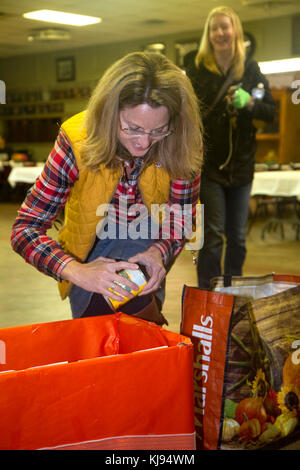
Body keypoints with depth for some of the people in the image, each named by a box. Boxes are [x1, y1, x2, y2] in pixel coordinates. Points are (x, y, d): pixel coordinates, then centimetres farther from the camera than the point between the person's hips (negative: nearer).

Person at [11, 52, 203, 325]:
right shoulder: (77, 141, -29)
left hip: (144, 243, 1)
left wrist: (159, 251, -33)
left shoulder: (180, 149, -25)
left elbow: (182, 216, -10)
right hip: (89, 250, 0)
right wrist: (76, 271, -44)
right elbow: (25, 229, -27)